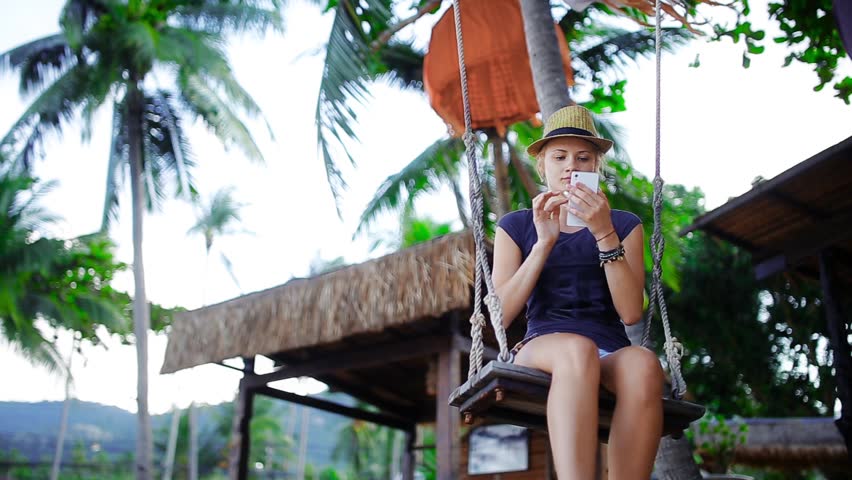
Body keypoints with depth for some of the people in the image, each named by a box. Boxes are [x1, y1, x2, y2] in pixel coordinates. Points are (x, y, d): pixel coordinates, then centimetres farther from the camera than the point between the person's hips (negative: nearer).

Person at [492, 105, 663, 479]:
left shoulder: (624, 224, 16)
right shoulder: (516, 226, 15)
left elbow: (631, 313, 0)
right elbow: (502, 315, 0)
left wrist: (605, 234, -10)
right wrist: (544, 242, -8)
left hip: (611, 353, 1)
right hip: (540, 348, -1)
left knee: (643, 364, -37)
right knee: (577, 349, -39)